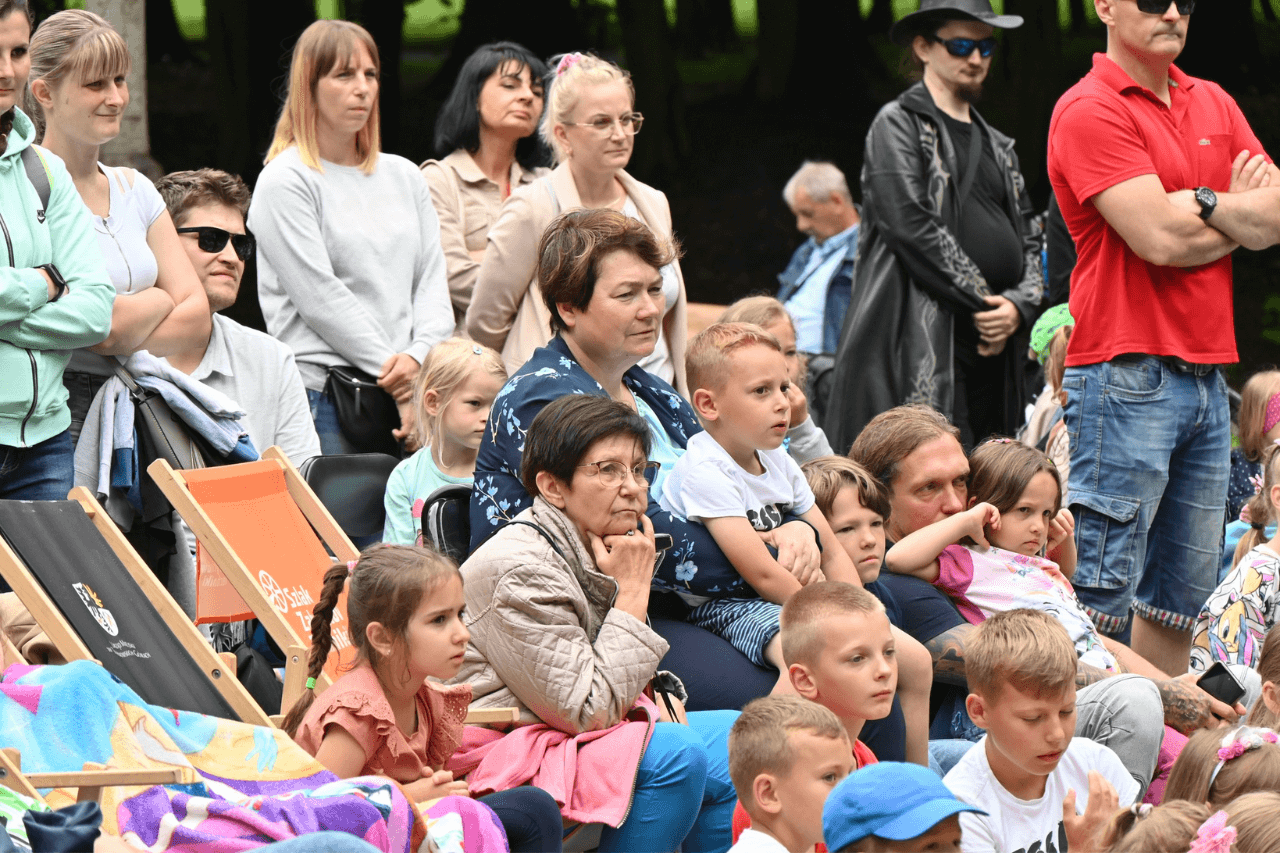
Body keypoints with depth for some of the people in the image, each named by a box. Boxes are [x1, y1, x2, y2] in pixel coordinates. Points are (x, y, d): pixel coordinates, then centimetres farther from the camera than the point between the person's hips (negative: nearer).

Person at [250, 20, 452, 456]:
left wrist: (419, 357, -7)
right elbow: (320, 297, -8)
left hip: (407, 397, 5)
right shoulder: (285, 182, -1)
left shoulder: (405, 178, 19)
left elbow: (432, 281, 13)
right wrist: (393, 373, -11)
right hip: (322, 394, -5)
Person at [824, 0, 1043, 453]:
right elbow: (912, 227, -10)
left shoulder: (996, 145, 23)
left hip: (992, 352, 7)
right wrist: (983, 301, -11)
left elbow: (1027, 242, 20)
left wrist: (1019, 305, -2)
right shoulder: (898, 124, 3)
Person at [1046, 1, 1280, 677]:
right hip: (1128, 372, -8)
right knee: (1104, 595, -10)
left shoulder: (1213, 105, 16)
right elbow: (1158, 238, -16)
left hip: (1206, 376, 8)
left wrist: (1202, 204, -9)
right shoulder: (1090, 110, -8)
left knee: (1185, 592, 10)